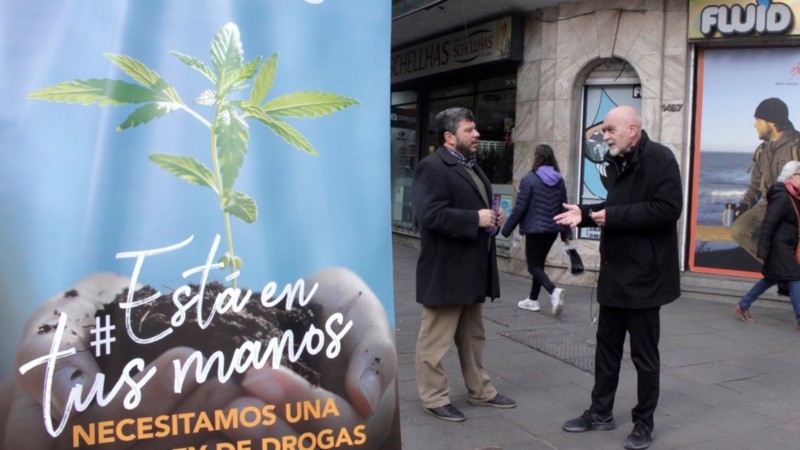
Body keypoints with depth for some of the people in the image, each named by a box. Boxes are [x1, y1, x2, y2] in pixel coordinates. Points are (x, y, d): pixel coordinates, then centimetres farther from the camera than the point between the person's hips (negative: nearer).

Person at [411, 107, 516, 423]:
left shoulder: (471, 167, 17)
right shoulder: (431, 168, -15)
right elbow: (430, 215, -25)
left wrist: (493, 218, 5)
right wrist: (476, 219, -23)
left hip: (472, 269, 10)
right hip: (446, 271, -10)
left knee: (473, 336, 19)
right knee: (436, 339, 2)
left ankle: (480, 391, 31)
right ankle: (434, 398, 14)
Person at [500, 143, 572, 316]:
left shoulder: (529, 179, -13)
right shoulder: (559, 179, 5)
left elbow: (519, 208, -12)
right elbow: (563, 207, 8)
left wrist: (506, 230, -3)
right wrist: (566, 232, 15)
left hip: (535, 229, -6)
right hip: (552, 229, 6)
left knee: (533, 266, 1)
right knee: (539, 263, 18)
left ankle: (554, 291, -22)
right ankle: (532, 300, 23)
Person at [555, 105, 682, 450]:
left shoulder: (659, 159, -15)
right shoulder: (617, 163, 13)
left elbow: (668, 209, -24)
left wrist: (613, 216, -23)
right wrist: (585, 214, 2)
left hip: (644, 274, -8)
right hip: (614, 271, 9)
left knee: (644, 353, 6)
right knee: (607, 345, 17)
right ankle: (600, 412, 30)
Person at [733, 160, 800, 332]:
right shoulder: (782, 197, -18)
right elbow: (767, 224, -21)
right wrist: (763, 251, -22)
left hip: (786, 247, 10)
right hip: (780, 247, -10)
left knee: (771, 278, 16)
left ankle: (742, 306, 25)